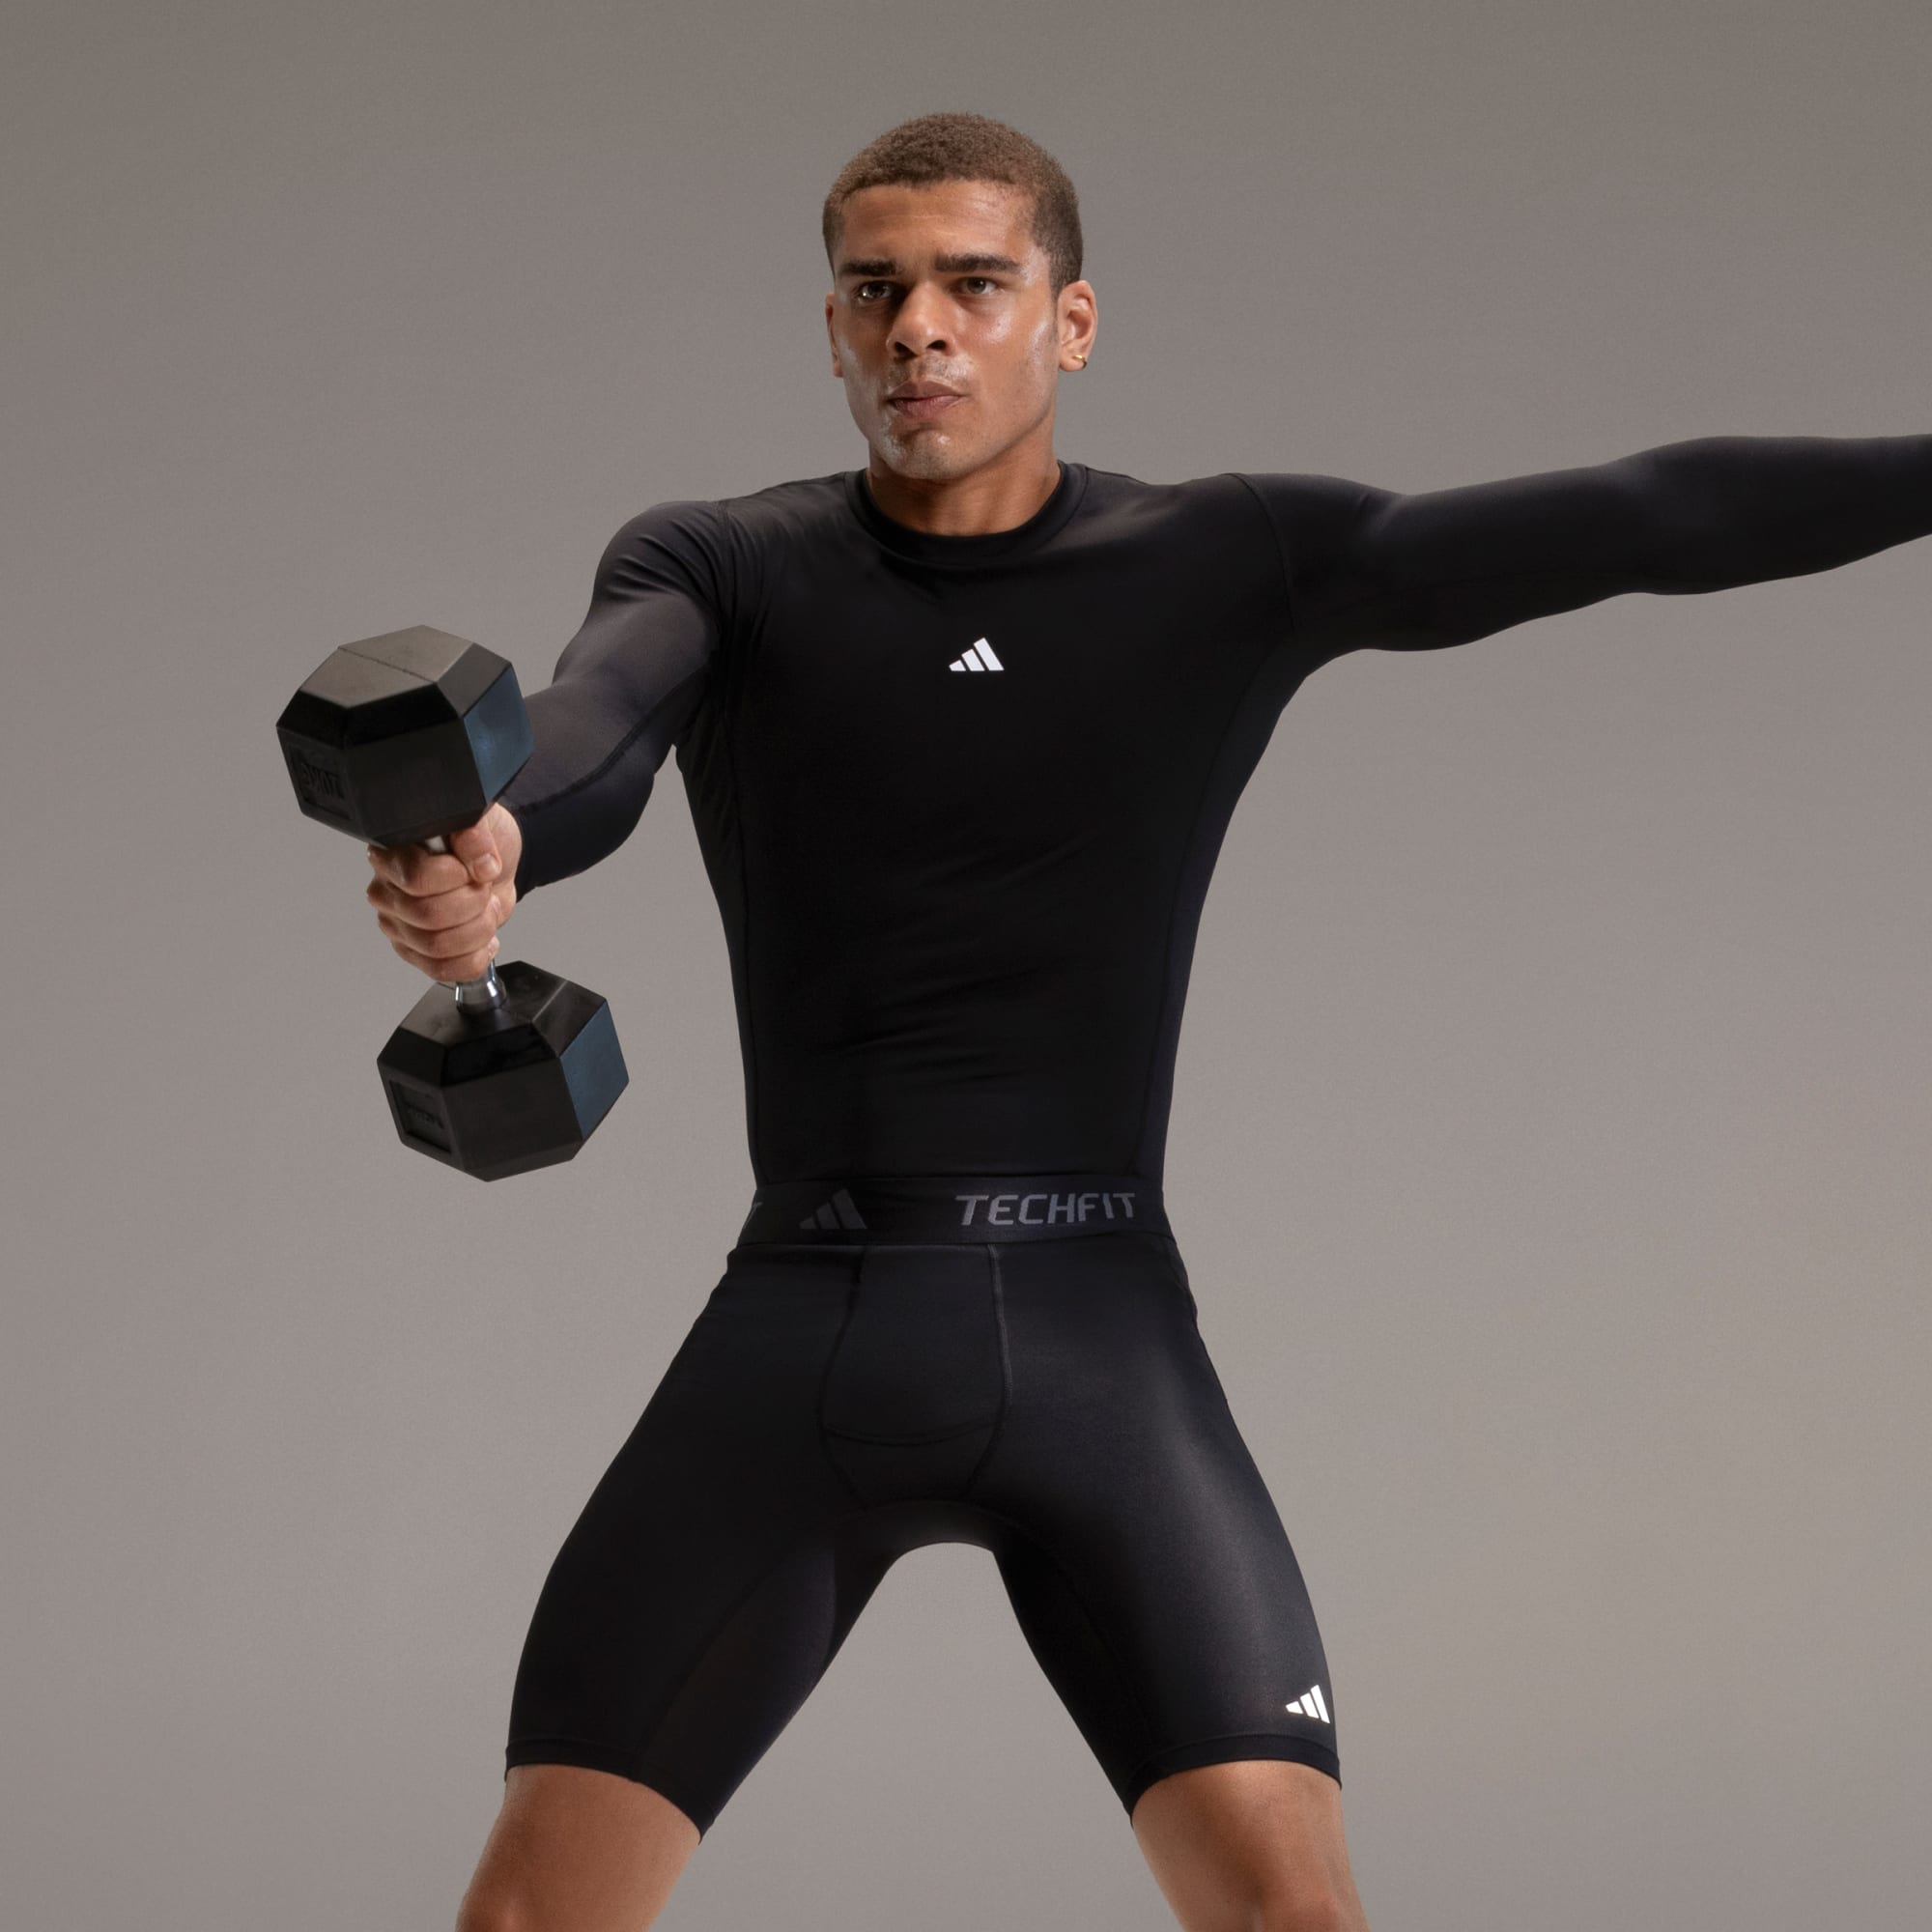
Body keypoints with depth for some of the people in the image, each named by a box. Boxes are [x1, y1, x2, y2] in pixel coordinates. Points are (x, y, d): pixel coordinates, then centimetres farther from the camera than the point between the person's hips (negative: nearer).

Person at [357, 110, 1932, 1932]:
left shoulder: (1239, 564, 4)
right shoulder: (716, 569, 2)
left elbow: (1642, 517, -3)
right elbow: (588, 733, -20)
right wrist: (475, 852, -44)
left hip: (1098, 1341, 0)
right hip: (796, 1332, 0)